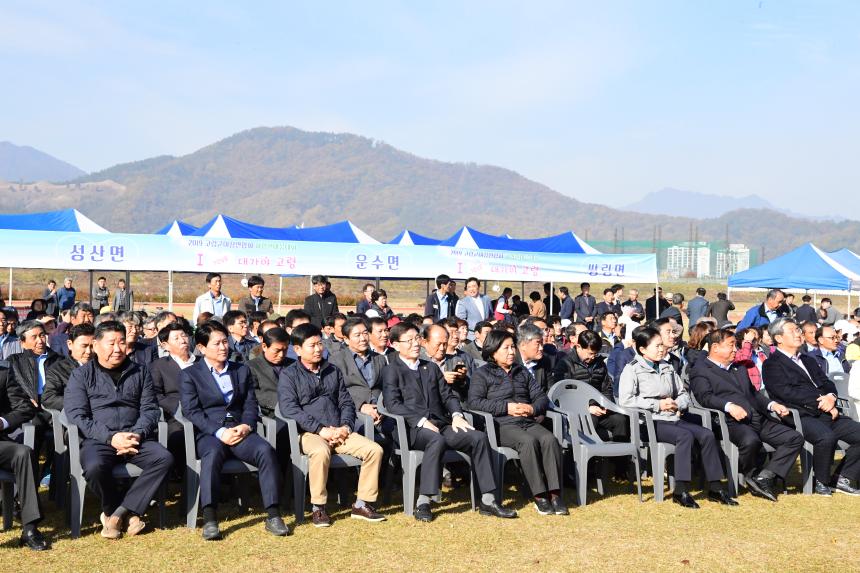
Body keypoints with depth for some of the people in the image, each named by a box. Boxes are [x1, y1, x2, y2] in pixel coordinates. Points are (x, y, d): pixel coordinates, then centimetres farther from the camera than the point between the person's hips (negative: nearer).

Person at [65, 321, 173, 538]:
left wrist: (137, 435, -11)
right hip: (97, 440, -2)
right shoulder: (81, 375, 8)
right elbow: (77, 415, -4)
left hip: (135, 438, 2)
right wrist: (111, 437, -16)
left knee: (164, 458, -26)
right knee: (95, 467, -35)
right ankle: (129, 512, -8)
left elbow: (150, 410, 10)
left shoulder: (140, 372, 16)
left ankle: (118, 512, -19)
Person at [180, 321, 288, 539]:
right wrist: (220, 432, -16)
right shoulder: (190, 374, 10)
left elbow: (250, 405, 15)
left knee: (266, 450, -28)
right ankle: (209, 519, -39)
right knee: (213, 454, -38)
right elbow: (190, 411, -2)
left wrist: (246, 426, -8)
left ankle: (273, 515, -27)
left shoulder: (242, 371, 22)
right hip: (208, 433, -3)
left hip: (240, 430, 3)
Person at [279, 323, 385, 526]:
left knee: (375, 449, -16)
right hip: (309, 433, -5)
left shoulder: (333, 372, 20)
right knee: (321, 452, -38)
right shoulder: (288, 375, 4)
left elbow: (346, 402, 17)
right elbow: (289, 409, -9)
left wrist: (345, 427, -4)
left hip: (339, 432, 5)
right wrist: (321, 430, -17)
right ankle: (318, 508, -20)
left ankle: (362, 504, -5)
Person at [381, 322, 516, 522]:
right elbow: (393, 404, -7)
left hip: (441, 425, 6)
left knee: (479, 437, -18)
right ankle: (423, 503, -33)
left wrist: (457, 415, -2)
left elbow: (448, 396, 20)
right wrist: (422, 421, -18)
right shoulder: (391, 371, 7)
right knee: (437, 440, -38)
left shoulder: (431, 368, 26)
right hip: (413, 429, -5)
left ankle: (487, 501, -17)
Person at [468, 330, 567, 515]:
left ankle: (554, 493, -30)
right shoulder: (482, 374, 10)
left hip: (529, 422, 5)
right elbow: (474, 402, -5)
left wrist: (533, 408, -3)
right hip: (503, 425, -5)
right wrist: (506, 408, -11)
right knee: (529, 441, -34)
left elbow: (541, 396, 22)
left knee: (550, 439, -27)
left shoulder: (522, 373, 27)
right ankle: (539, 496, -31)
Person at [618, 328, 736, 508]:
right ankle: (680, 491, -29)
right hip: (650, 421, -7)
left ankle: (716, 488, -11)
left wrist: (676, 404, 1)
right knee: (686, 435, -31)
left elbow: (683, 394, 26)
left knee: (707, 434, -16)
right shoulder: (632, 370, 1)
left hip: (673, 418, 7)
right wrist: (657, 404, -12)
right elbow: (625, 400, -12)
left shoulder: (668, 368, 23)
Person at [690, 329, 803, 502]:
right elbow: (705, 397, -11)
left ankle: (764, 476, -14)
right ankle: (751, 475, -7)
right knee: (750, 441, -37)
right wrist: (729, 406, -28)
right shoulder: (700, 370, 4)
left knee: (795, 438, -10)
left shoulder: (740, 369, 31)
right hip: (733, 422, -8)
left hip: (758, 419, 8)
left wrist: (772, 404, 8)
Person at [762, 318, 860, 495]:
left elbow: (827, 383, 20)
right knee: (826, 437, -34)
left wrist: (831, 396, -5)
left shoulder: (809, 361, 28)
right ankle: (822, 481, -9)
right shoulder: (772, 365, 1)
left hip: (828, 414, 8)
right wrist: (821, 403, -13)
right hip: (802, 416, -8)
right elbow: (787, 392, -12)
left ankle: (843, 479, 4)